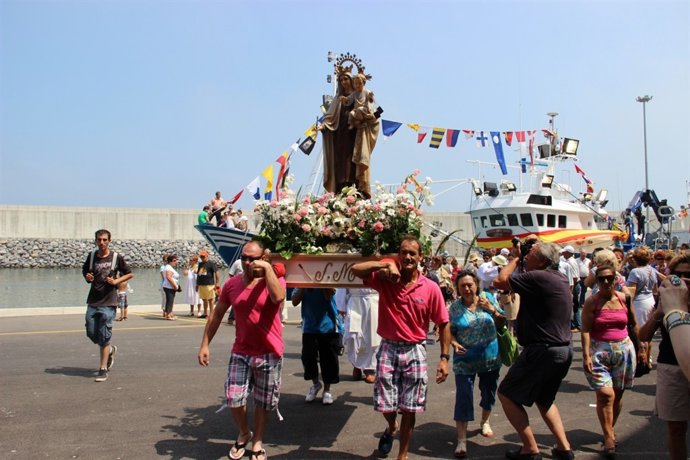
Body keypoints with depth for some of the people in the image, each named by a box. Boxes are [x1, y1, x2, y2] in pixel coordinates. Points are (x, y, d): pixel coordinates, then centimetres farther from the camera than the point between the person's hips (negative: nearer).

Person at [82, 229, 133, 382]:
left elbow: (129, 274, 5)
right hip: (92, 301, 4)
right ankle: (110, 350, 36)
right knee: (91, 333, 6)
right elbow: (84, 271, 20)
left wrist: (116, 281, -11)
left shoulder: (117, 257, -4)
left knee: (104, 336, -4)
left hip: (108, 302, -4)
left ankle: (103, 370, 4)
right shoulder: (92, 256, 5)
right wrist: (87, 277, -3)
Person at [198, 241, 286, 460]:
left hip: (269, 354, -2)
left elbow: (278, 297, -32)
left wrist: (268, 268, -26)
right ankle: (244, 433, 31)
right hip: (240, 353, 3)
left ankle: (257, 442, 32)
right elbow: (217, 314, 8)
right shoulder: (232, 284, 1)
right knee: (234, 399, 2)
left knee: (263, 402, 11)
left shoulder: (274, 278, -8)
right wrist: (205, 344, 6)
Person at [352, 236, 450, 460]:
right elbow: (356, 269, -16)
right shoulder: (385, 279, -4)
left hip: (415, 351, 0)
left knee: (409, 409, 6)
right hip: (388, 348, 0)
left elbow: (443, 324, 0)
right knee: (385, 405, 7)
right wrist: (387, 264, -23)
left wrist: (444, 358, -3)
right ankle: (392, 427, 43)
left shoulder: (431, 288, -5)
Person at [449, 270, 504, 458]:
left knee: (489, 392, 19)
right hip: (465, 358, -2)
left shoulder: (488, 298, -4)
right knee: (463, 397, -8)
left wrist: (491, 309, -16)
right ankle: (461, 440, -2)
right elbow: (450, 331, -3)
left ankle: (485, 422, 47)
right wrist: (454, 343, -22)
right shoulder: (455, 307, -7)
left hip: (490, 356, 3)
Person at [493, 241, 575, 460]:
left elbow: (499, 281, -14)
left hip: (543, 350, -10)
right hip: (564, 349, 10)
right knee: (544, 399, 27)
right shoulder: (559, 277, 10)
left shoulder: (538, 277, -19)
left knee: (507, 394, 4)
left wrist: (515, 258, -2)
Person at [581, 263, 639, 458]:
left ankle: (610, 429, 30)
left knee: (617, 394, 11)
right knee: (605, 394, -11)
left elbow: (634, 324, 12)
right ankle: (609, 438, -1)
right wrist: (586, 355, -17)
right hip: (598, 351, -3)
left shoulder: (624, 298, 2)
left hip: (623, 349, 3)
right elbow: (585, 330, -9)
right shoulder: (592, 302, -6)